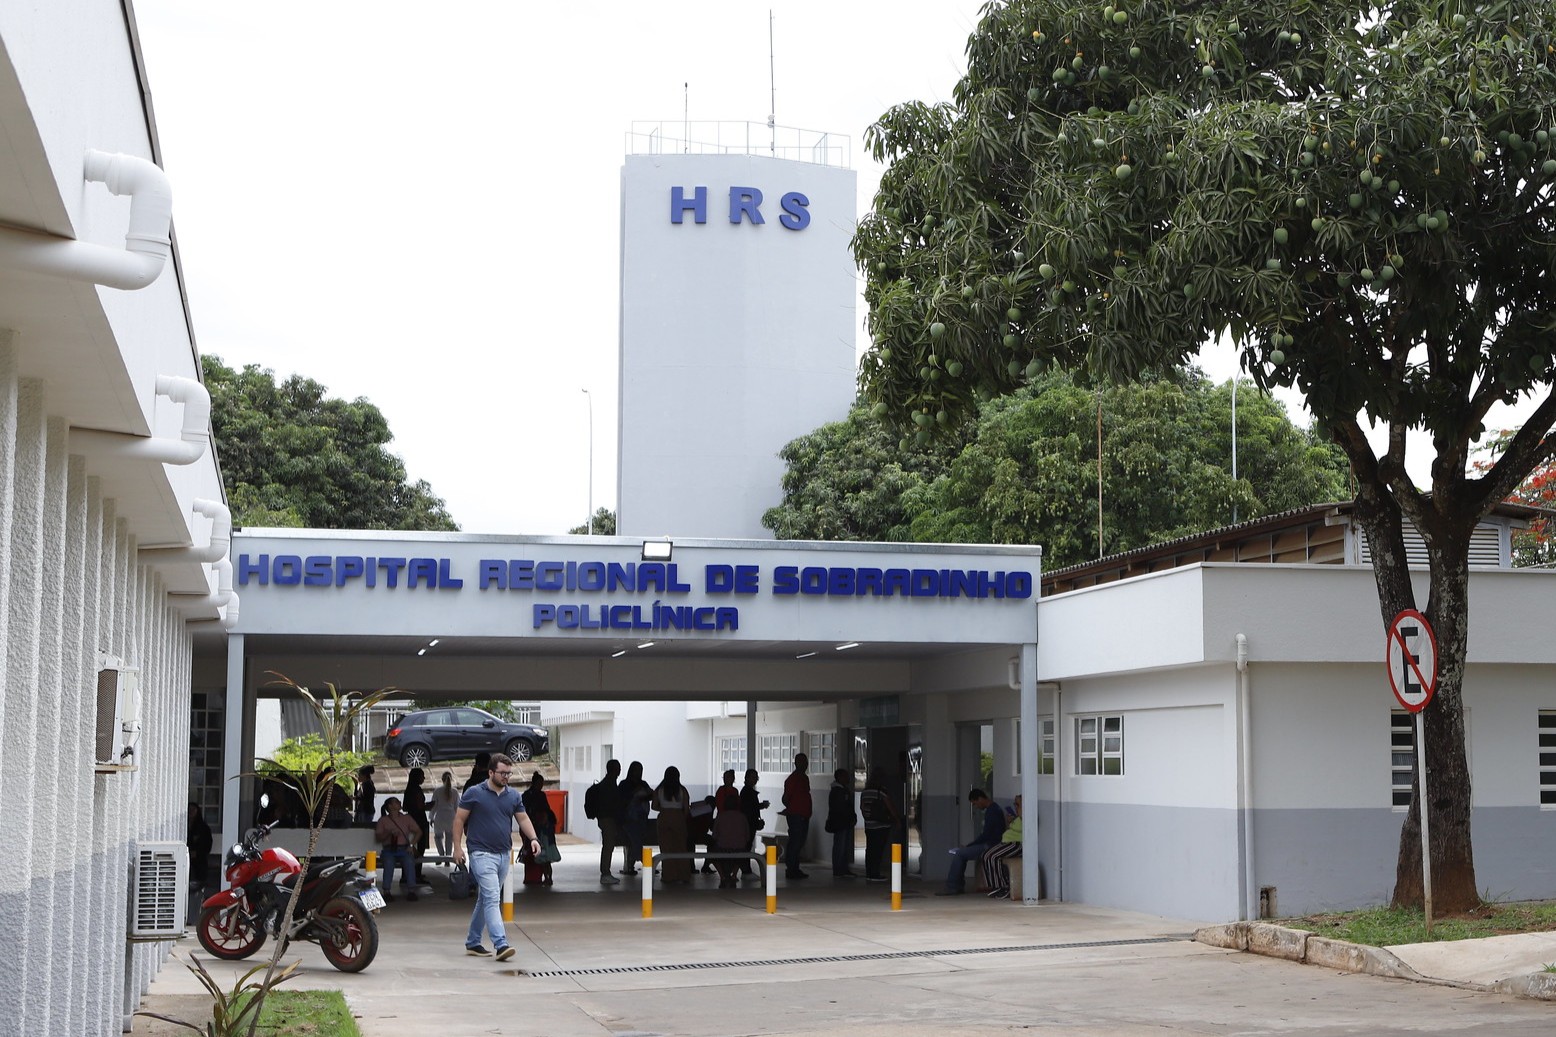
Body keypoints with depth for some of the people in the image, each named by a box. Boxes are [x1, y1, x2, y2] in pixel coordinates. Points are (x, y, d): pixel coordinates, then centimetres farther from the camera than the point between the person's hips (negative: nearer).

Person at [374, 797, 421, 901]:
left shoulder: (406, 818, 14)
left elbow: (418, 832, 13)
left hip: (404, 849, 1)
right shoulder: (383, 820, 9)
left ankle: (411, 891, -29)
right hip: (389, 850, -1)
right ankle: (387, 892, -30)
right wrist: (389, 833, -13)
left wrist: (412, 845, 0)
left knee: (409, 863, -31)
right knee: (388, 863, -34)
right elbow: (378, 837, 3)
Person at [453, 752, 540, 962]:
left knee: (485, 899, 14)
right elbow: (459, 819, -1)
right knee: (492, 899, -16)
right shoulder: (474, 793, -6)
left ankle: (472, 942, 25)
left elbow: (523, 818, 10)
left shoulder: (514, 796, 8)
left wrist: (533, 838, -7)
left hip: (504, 854, 6)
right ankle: (501, 945, -24)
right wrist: (457, 846, -7)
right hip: (482, 853, -6)